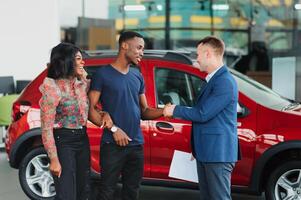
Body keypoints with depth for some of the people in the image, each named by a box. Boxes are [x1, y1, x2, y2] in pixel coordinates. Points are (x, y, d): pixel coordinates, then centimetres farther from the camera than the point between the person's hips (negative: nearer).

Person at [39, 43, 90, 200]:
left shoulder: (82, 83, 6)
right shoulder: (53, 88, -15)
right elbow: (47, 127, -16)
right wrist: (54, 159, -20)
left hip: (82, 139, 7)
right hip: (63, 141, -7)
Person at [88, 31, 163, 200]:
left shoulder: (138, 76, 13)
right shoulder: (103, 74, -4)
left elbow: (144, 111, 15)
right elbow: (90, 109, -7)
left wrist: (164, 111, -4)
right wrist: (113, 129, -15)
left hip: (136, 144, 6)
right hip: (112, 145, -6)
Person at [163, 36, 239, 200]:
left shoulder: (225, 82, -17)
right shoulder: (213, 79, 14)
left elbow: (203, 114, -20)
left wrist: (175, 110, -8)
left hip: (218, 153, -10)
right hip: (205, 152, 10)